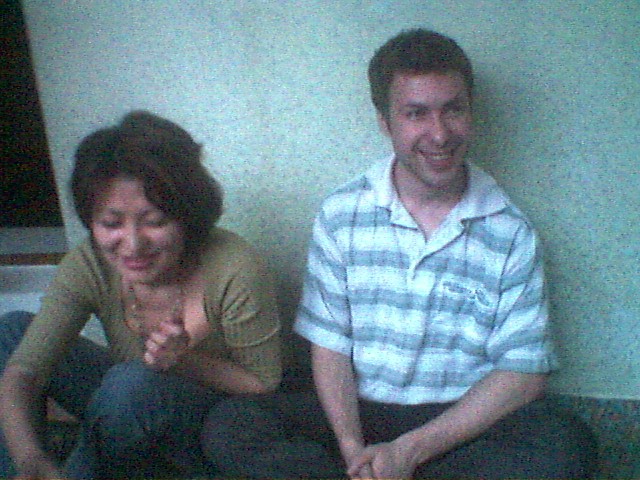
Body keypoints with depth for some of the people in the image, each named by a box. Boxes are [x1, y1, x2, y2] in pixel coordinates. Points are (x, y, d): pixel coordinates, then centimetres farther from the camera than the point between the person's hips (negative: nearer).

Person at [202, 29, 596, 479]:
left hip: (463, 424, 1)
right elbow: (330, 345, -1)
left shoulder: (512, 233, -3)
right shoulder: (341, 215, 0)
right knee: (231, 424, -21)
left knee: (567, 442, -30)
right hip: (359, 414, 0)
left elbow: (524, 372, -6)